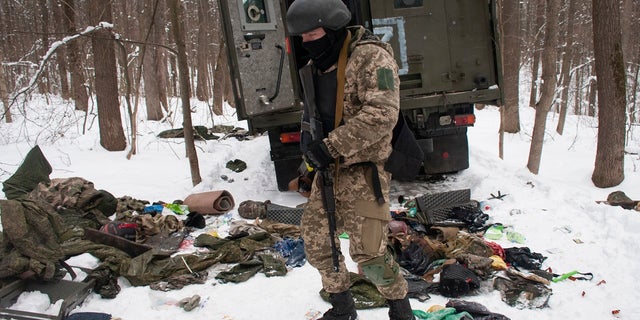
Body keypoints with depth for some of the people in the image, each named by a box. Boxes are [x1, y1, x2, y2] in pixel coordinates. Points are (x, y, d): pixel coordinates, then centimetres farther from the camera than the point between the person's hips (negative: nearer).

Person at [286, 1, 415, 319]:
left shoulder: (371, 57, -16)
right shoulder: (316, 66, 9)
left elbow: (381, 114, -25)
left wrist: (330, 146, -25)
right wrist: (308, 136, -2)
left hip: (363, 168, -8)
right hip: (328, 168, 8)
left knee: (368, 252, -8)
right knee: (315, 237, 11)